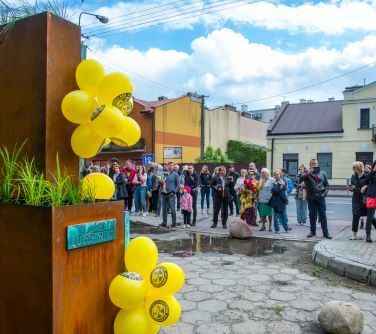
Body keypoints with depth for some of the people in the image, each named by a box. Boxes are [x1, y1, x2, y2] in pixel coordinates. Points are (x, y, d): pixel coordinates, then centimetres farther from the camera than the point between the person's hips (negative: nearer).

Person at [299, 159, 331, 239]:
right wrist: (308, 173, -25)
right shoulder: (307, 173, 0)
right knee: (312, 215, 8)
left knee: (323, 215, 3)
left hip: (321, 197, 2)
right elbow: (300, 179, -18)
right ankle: (313, 232, 19)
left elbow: (326, 184, 17)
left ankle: (325, 233, 10)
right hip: (311, 198, -1)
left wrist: (325, 192, 2)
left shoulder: (322, 173, 10)